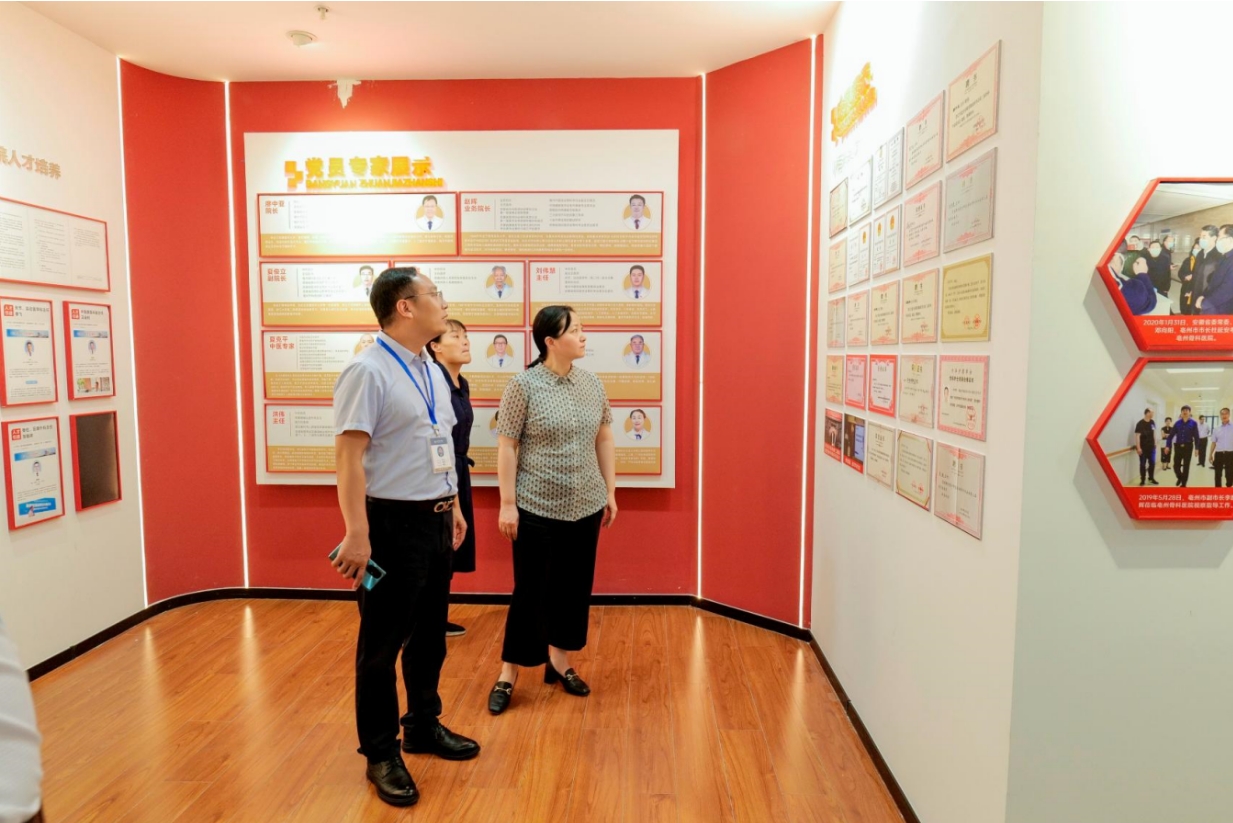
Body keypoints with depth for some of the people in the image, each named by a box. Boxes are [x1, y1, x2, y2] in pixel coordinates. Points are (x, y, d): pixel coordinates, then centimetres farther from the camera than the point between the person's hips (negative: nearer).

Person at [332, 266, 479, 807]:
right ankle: (381, 754, 24)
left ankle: (423, 727, 39)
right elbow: (348, 455, -20)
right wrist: (357, 534, -23)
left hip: (435, 520, 8)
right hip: (393, 524, -8)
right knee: (383, 644, 7)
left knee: (430, 635, 20)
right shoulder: (368, 371, -16)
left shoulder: (433, 371, 11)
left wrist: (453, 507, 18)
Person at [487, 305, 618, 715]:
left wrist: (610, 491, 9)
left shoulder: (592, 383, 5)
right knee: (530, 591, 4)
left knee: (574, 587, 14)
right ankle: (508, 675, 20)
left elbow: (604, 439, 11)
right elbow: (507, 447, -10)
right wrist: (507, 504, -12)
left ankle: (559, 663, 32)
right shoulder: (523, 385, -11)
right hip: (537, 509, -5)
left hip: (585, 507, 5)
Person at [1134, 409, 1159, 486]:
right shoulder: (1140, 424, -14)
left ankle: (1151, 478, 25)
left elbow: (1154, 433, 17)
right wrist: (1138, 447, -20)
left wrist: (1155, 444, 15)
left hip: (1151, 447, 5)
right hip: (1143, 448, -5)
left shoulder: (1152, 423, 5)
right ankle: (1142, 480, 10)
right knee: (1142, 464, 3)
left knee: (1152, 463, 12)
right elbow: (1137, 436, -16)